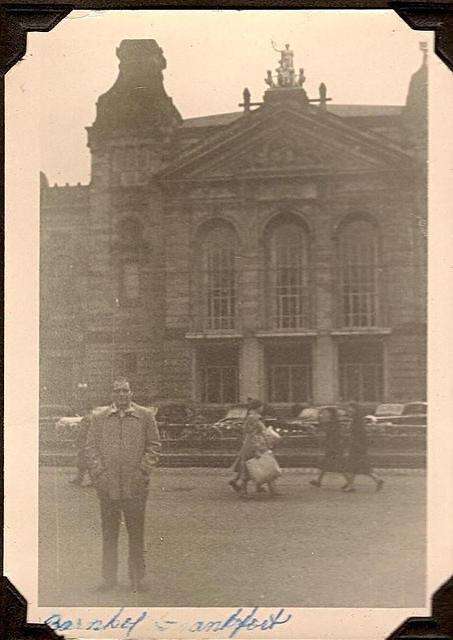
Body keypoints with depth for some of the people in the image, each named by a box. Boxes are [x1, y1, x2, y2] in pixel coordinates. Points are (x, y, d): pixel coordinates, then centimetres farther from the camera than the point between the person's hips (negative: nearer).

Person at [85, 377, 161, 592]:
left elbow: (154, 446, 5)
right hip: (107, 485, 1)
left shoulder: (145, 416, 5)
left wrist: (142, 471, -5)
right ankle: (109, 577, 15)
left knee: (136, 533, 4)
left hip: (135, 485, -1)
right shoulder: (98, 417, 8)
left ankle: (137, 578, 14)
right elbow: (91, 447, 7)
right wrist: (98, 472, -4)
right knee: (109, 533, 7)